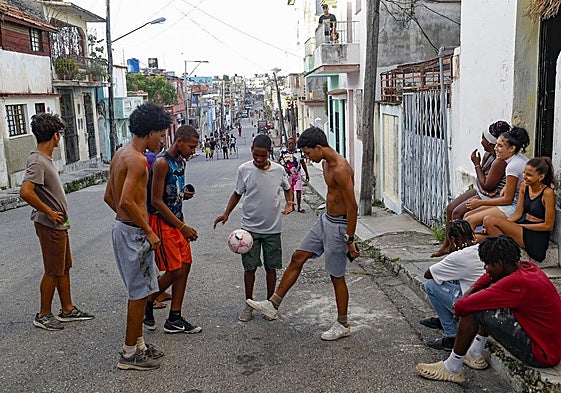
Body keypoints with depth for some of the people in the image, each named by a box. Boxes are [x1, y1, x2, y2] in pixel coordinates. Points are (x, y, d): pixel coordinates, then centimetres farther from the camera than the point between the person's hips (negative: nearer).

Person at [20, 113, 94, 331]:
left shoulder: (45, 159, 10)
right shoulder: (37, 162, -21)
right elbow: (25, 192, -32)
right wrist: (49, 212, -22)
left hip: (58, 224, 10)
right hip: (50, 226, -10)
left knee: (64, 268, 16)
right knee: (53, 271, 1)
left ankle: (67, 309, 27)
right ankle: (43, 315, 15)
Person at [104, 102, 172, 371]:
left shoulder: (121, 154, 12)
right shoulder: (138, 159, -19)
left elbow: (109, 197, 17)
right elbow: (127, 201, -28)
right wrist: (149, 231, -19)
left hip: (122, 226, 10)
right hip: (134, 232, -10)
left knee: (140, 290, 19)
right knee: (139, 293, 1)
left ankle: (138, 343, 30)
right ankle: (130, 354, 13)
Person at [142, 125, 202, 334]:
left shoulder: (180, 161, 10)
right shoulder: (162, 163, -19)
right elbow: (156, 201, -21)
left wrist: (183, 193, 2)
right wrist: (183, 227, -21)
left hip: (176, 220, 9)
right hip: (161, 222, -9)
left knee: (185, 266, 8)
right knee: (173, 271, -6)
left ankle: (174, 320, 17)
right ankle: (146, 304, 19)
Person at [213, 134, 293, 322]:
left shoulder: (278, 170, -4)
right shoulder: (244, 169, -6)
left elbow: (287, 188, 15)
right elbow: (237, 193, 6)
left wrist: (289, 203, -4)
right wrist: (226, 213, -5)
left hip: (273, 228, 1)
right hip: (250, 227, -1)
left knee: (271, 267, 9)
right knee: (249, 267, 5)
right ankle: (248, 304, 20)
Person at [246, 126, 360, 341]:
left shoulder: (341, 169, -25)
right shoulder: (325, 163, 6)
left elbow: (352, 207, -24)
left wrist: (350, 240, -22)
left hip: (339, 226, -10)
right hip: (325, 219, 10)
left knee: (336, 276, 3)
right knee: (297, 258, 10)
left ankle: (343, 325, 20)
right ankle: (273, 305, 18)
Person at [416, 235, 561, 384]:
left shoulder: (518, 283, -27)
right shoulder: (527, 267, 1)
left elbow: (462, 306, -25)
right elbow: (490, 276, 22)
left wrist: (458, 305, -2)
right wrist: (470, 292, 7)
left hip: (541, 354, -10)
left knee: (473, 311, -14)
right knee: (493, 289, 16)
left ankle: (452, 369, 2)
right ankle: (475, 353, 23)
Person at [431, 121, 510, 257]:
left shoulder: (500, 161, -26)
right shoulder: (488, 155, 5)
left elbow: (487, 185, -25)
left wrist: (477, 164, -18)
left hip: (491, 197, -11)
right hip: (479, 191, 11)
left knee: (458, 212, -17)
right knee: (450, 208, 5)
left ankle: (452, 247, 0)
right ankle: (446, 244, 14)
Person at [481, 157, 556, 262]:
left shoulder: (547, 193, -16)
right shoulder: (524, 186, 5)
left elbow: (548, 226, -13)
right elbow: (518, 213, 9)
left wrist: (520, 226, -13)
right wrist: (504, 224, -8)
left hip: (537, 236, -7)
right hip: (523, 229, 7)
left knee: (489, 220, -21)